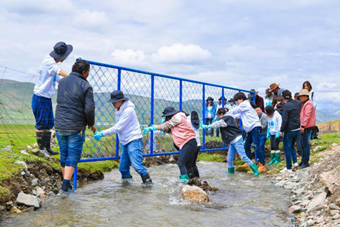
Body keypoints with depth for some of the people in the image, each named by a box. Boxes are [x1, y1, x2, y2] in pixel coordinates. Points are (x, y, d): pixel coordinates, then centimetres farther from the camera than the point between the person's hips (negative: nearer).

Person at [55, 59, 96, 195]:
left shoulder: (62, 82, 9)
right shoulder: (85, 86, -8)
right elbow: (89, 109, -13)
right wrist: (91, 124, 3)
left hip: (60, 126, 5)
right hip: (76, 127, -5)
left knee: (64, 155, 15)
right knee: (73, 156, 1)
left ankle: (67, 185, 25)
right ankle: (65, 186, -9)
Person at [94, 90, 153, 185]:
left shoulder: (128, 110, -17)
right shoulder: (118, 111, 11)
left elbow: (118, 128, -20)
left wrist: (102, 134, -18)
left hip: (134, 140, -9)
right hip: (124, 142, 9)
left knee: (136, 164, -13)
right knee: (123, 166, 9)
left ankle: (147, 181, 0)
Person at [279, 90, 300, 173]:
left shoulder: (286, 106, -16)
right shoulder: (297, 104, 6)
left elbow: (285, 120, -18)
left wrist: (281, 130, -11)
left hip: (289, 130, -7)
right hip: (297, 129, 7)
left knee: (287, 148, 1)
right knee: (292, 146, 24)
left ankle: (289, 168, 4)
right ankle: (295, 162, 17)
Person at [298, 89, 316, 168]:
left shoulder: (308, 104, -15)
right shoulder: (305, 104, 17)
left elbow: (307, 116, -22)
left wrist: (303, 126, -24)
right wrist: (302, 125, 21)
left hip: (306, 127, -11)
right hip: (304, 127, 11)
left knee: (305, 144, -6)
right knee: (304, 144, 15)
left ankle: (306, 162, -1)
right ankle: (303, 161, 23)